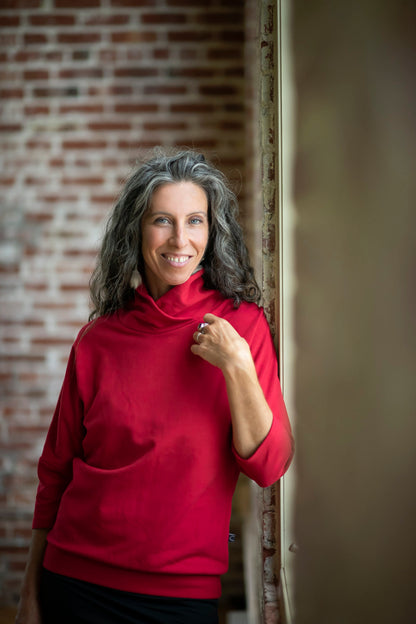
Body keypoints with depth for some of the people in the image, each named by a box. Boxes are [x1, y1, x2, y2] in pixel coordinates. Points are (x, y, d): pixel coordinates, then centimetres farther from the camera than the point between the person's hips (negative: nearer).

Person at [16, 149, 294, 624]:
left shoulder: (242, 325, -5)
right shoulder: (98, 340, -3)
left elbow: (268, 467, -9)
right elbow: (55, 471, 5)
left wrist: (237, 367, -21)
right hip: (76, 580, 1)